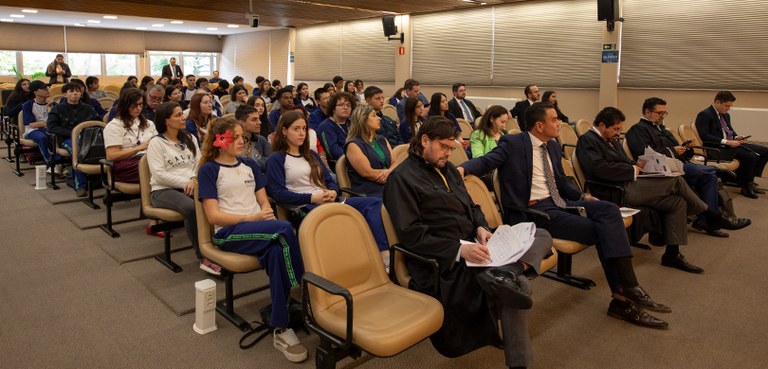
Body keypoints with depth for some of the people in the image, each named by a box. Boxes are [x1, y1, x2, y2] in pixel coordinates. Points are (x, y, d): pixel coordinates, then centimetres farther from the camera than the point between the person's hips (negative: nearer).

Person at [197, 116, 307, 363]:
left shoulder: (249, 165, 21)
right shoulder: (209, 170, 4)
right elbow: (213, 215, -6)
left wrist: (266, 213, -7)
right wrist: (250, 218, -17)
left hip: (259, 228, 5)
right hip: (229, 232, -4)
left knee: (277, 249, -35)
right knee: (284, 229, -34)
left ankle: (280, 329, -31)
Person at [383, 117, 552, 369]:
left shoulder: (447, 168, 19)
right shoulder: (401, 178, -7)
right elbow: (411, 235, -15)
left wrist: (480, 228, -1)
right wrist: (459, 250, -24)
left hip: (472, 244, 9)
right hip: (446, 261, -9)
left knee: (541, 235, -3)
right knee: (516, 284, -26)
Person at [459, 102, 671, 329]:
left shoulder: (553, 146, 18)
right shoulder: (513, 144, -5)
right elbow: (487, 161, -17)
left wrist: (583, 197, 8)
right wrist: (462, 169, -38)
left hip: (559, 203, 8)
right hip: (534, 210, -7)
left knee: (609, 210, -17)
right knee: (603, 231, -17)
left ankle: (625, 291, -18)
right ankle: (623, 296, -6)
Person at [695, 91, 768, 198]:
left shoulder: (726, 115, 19)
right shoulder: (704, 115, -10)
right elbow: (704, 136, -20)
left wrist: (736, 137, 4)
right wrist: (726, 142, -24)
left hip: (731, 144, 10)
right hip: (718, 148, -10)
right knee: (750, 156, -27)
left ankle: (749, 180, 5)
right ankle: (745, 186, -8)